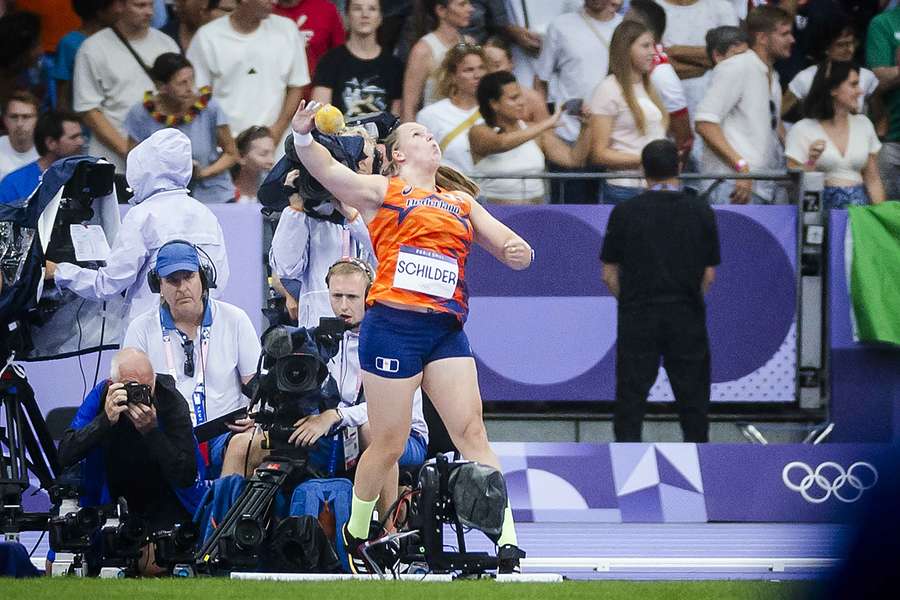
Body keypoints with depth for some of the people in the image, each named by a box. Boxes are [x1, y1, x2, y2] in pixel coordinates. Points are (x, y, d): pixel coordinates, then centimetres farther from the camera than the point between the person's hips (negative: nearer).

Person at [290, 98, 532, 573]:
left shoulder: (462, 202, 22)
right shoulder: (384, 191, 8)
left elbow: (510, 245, 22)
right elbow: (326, 170, -8)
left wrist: (518, 251, -3)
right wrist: (303, 137, -28)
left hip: (447, 331, 4)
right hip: (393, 324, -4)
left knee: (473, 434, -7)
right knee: (389, 445, 0)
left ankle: (507, 546, -13)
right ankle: (355, 535, 22)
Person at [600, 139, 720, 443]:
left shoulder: (625, 212, -4)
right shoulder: (701, 212, -1)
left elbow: (610, 274, 0)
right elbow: (709, 274, 3)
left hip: (638, 318, -1)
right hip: (687, 320, 1)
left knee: (630, 402, 1)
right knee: (693, 401, 9)